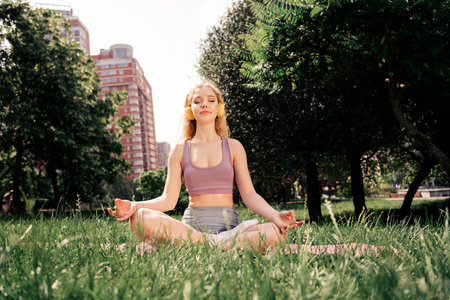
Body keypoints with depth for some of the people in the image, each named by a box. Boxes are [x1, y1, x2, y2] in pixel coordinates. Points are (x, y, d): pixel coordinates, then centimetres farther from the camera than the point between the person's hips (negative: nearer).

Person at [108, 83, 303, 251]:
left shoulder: (233, 147, 12)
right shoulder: (180, 150, 11)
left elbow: (249, 195, 6)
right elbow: (169, 199, 4)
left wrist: (274, 215, -14)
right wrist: (135, 205, -15)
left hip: (229, 225, 1)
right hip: (192, 224, -1)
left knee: (275, 232, -32)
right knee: (141, 219, -30)